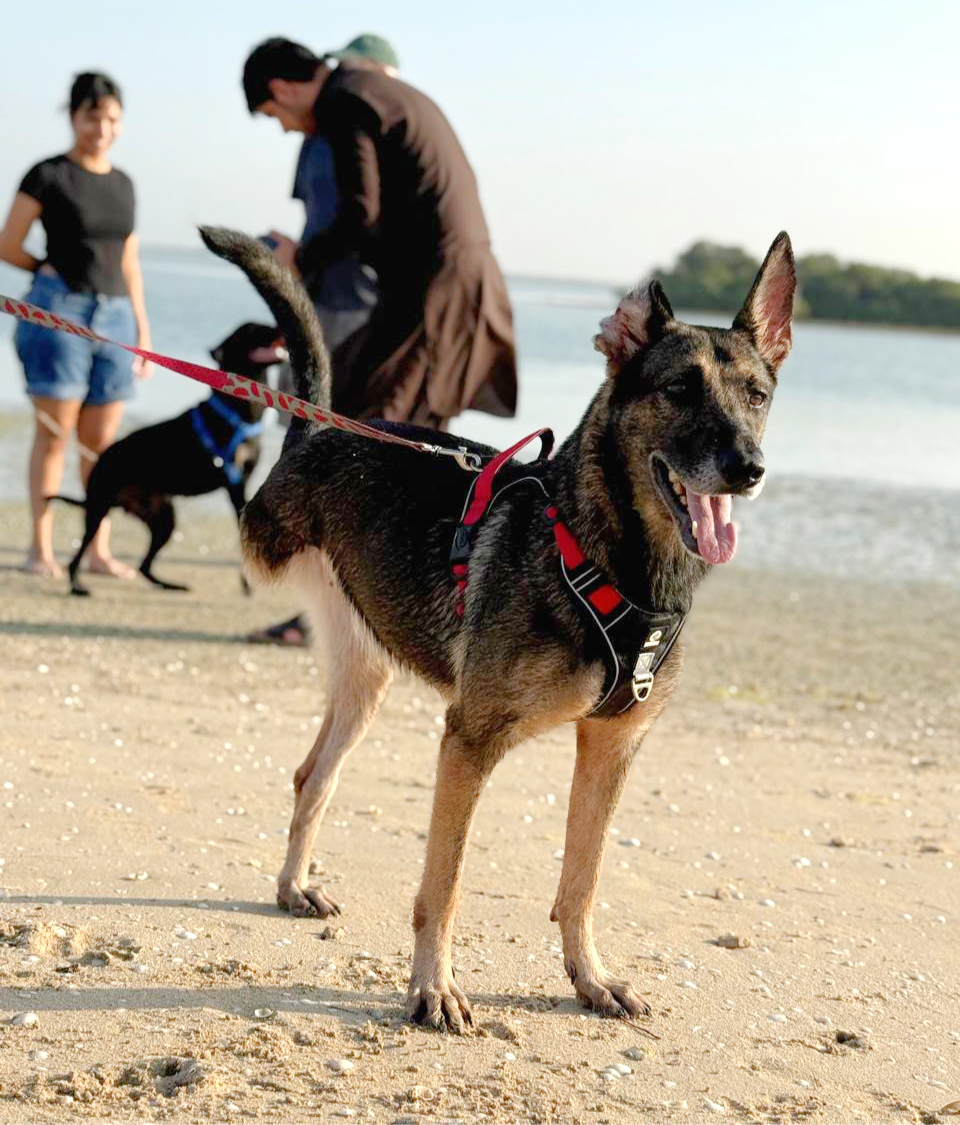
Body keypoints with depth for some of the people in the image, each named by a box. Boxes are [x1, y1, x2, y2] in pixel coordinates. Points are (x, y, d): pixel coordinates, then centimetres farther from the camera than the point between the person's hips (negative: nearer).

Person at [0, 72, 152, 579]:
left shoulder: (123, 184, 13)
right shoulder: (48, 176, -3)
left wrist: (143, 328, 14)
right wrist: (52, 271, 11)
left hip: (114, 315, 5)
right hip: (59, 310, -5)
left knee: (101, 440, 6)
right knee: (54, 433, -3)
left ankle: (99, 550, 10)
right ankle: (41, 548, 4)